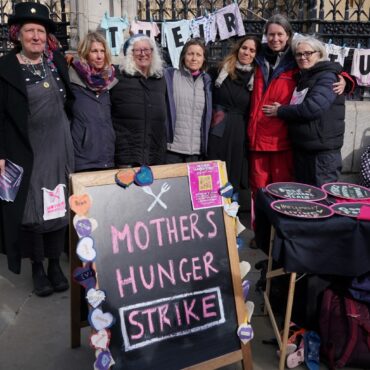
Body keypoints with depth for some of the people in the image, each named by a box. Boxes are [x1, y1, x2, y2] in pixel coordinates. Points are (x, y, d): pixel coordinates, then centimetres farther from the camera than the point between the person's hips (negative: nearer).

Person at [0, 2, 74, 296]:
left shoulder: (58, 60, 5)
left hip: (59, 146, 4)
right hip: (26, 150, -3)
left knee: (59, 205, 8)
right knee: (32, 209, 3)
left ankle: (55, 264, 22)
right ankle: (37, 267, 19)